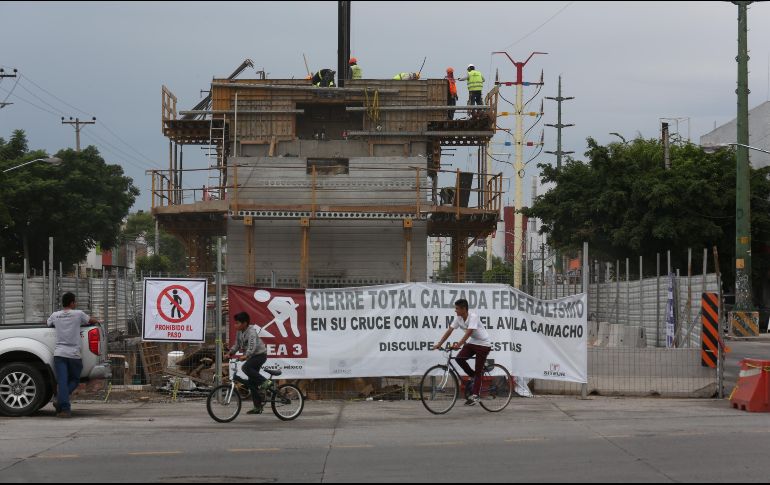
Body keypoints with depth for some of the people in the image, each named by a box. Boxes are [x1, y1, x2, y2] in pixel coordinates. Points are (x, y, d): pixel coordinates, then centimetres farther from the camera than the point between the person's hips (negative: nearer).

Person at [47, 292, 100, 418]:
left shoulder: (55, 315, 9)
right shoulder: (78, 314, 1)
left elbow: (49, 324, 31)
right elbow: (93, 321, 16)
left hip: (59, 353, 2)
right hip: (74, 354, -2)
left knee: (62, 382, -3)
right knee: (74, 380, 14)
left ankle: (65, 408, -14)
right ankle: (60, 401, -7)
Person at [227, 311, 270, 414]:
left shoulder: (251, 332, -21)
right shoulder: (239, 333, 5)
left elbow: (252, 346, -34)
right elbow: (237, 345, 13)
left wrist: (246, 356, -46)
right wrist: (230, 353, -3)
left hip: (260, 355, -9)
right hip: (251, 357, 9)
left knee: (246, 367, -33)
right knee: (251, 382, 6)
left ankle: (265, 382, -21)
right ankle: (258, 407, 11)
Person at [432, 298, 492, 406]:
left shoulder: (473, 317, -26)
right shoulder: (458, 318, -5)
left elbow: (468, 332, -36)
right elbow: (449, 331, -7)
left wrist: (459, 344, -47)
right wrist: (439, 344, -15)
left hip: (483, 344, -7)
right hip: (472, 342, 7)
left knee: (478, 371, -9)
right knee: (459, 358, -14)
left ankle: (475, 395, -9)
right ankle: (473, 377, 6)